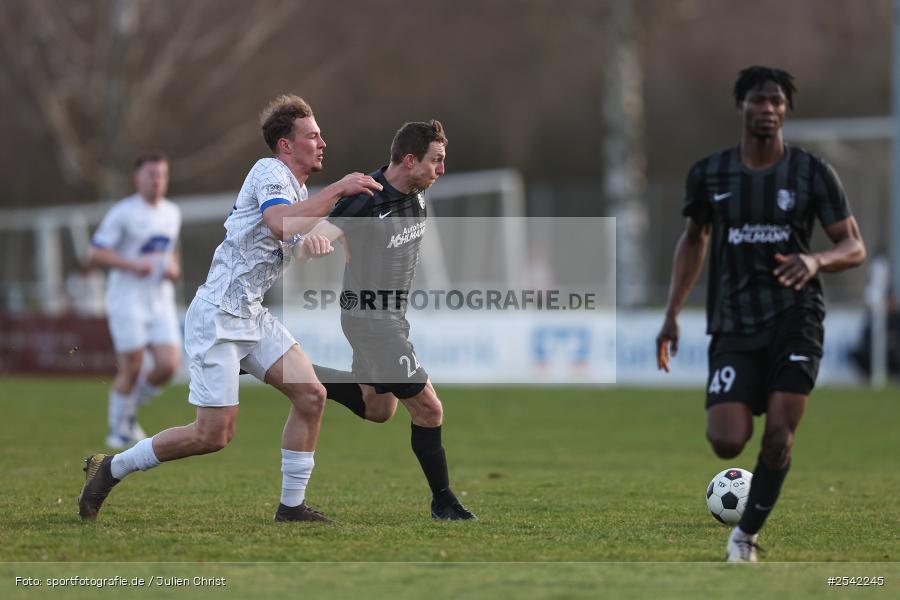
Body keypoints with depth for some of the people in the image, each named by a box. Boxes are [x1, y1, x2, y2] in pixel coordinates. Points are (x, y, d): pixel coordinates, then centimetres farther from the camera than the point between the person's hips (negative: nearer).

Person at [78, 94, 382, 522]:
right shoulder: (270, 172, -14)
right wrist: (337, 190, -28)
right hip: (217, 315, -10)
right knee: (214, 434, -9)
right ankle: (110, 468, 6)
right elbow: (280, 225, -34)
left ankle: (292, 505, 5)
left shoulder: (298, 188, 16)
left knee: (311, 396, -2)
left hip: (251, 317, 10)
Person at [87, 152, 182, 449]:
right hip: (127, 302, -6)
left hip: (161, 301, 6)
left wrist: (173, 268, 4)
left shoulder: (172, 213, 12)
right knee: (131, 369, -6)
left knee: (168, 365, -7)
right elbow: (95, 255, -11)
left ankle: (130, 410, 17)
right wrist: (132, 265, -22)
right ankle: (117, 428, 13)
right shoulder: (122, 213, -9)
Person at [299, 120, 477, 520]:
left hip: (393, 315, 9)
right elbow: (312, 242, -35)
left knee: (378, 410, 21)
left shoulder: (418, 191, -1)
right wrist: (312, 242, -59)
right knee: (428, 408, -7)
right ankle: (442, 501, 6)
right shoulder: (367, 200, -26)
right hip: (371, 317, -9)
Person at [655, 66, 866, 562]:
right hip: (734, 324, 1)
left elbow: (854, 247, -1)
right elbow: (694, 239, 17)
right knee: (726, 442, -12)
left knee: (779, 434, -11)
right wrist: (671, 315, 12)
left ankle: (746, 536, 8)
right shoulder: (708, 175, 2)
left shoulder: (813, 173, -3)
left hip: (796, 319, -1)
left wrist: (817, 260, -23)